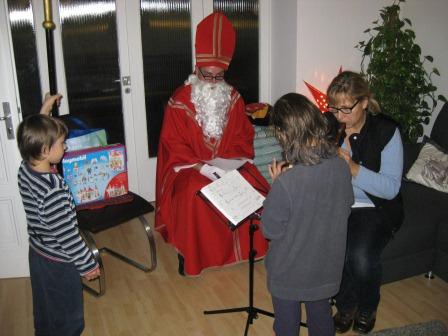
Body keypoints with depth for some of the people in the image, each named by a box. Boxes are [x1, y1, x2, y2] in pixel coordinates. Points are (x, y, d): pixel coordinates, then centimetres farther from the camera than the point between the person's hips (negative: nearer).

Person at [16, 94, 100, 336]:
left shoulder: (25, 169, -10)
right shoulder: (54, 190, -34)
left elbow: (35, 137, 12)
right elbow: (66, 235, -27)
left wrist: (44, 111, 18)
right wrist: (87, 263, -15)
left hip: (37, 253, 8)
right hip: (59, 262, -8)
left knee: (44, 310, 28)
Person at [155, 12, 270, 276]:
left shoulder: (234, 98, 4)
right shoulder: (179, 101, -7)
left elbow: (243, 138, 8)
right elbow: (174, 146, -7)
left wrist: (229, 162, -10)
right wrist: (201, 167, -21)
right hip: (190, 166, -3)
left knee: (256, 189, -20)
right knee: (193, 197, -33)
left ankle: (251, 244, 4)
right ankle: (189, 254, -11)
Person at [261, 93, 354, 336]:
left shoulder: (286, 182, -33)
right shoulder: (341, 167, -15)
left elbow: (270, 230, -20)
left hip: (290, 272, -4)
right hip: (327, 267, 5)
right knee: (321, 315, 28)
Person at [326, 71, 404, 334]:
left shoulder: (386, 130, -10)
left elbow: (391, 189, -16)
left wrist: (352, 167, -29)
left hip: (375, 208, -2)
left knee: (361, 257, -28)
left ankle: (367, 308, 9)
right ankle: (346, 305, 7)